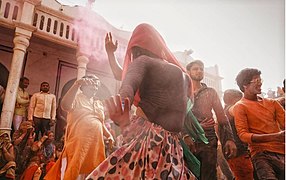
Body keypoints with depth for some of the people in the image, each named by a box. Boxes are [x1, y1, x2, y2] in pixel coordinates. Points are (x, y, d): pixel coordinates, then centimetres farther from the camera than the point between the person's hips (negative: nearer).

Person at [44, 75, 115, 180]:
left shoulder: (99, 104, 20)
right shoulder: (76, 98, 2)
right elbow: (65, 106, -21)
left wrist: (109, 136, 11)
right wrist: (77, 85, -30)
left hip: (96, 144, 6)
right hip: (78, 143, -5)